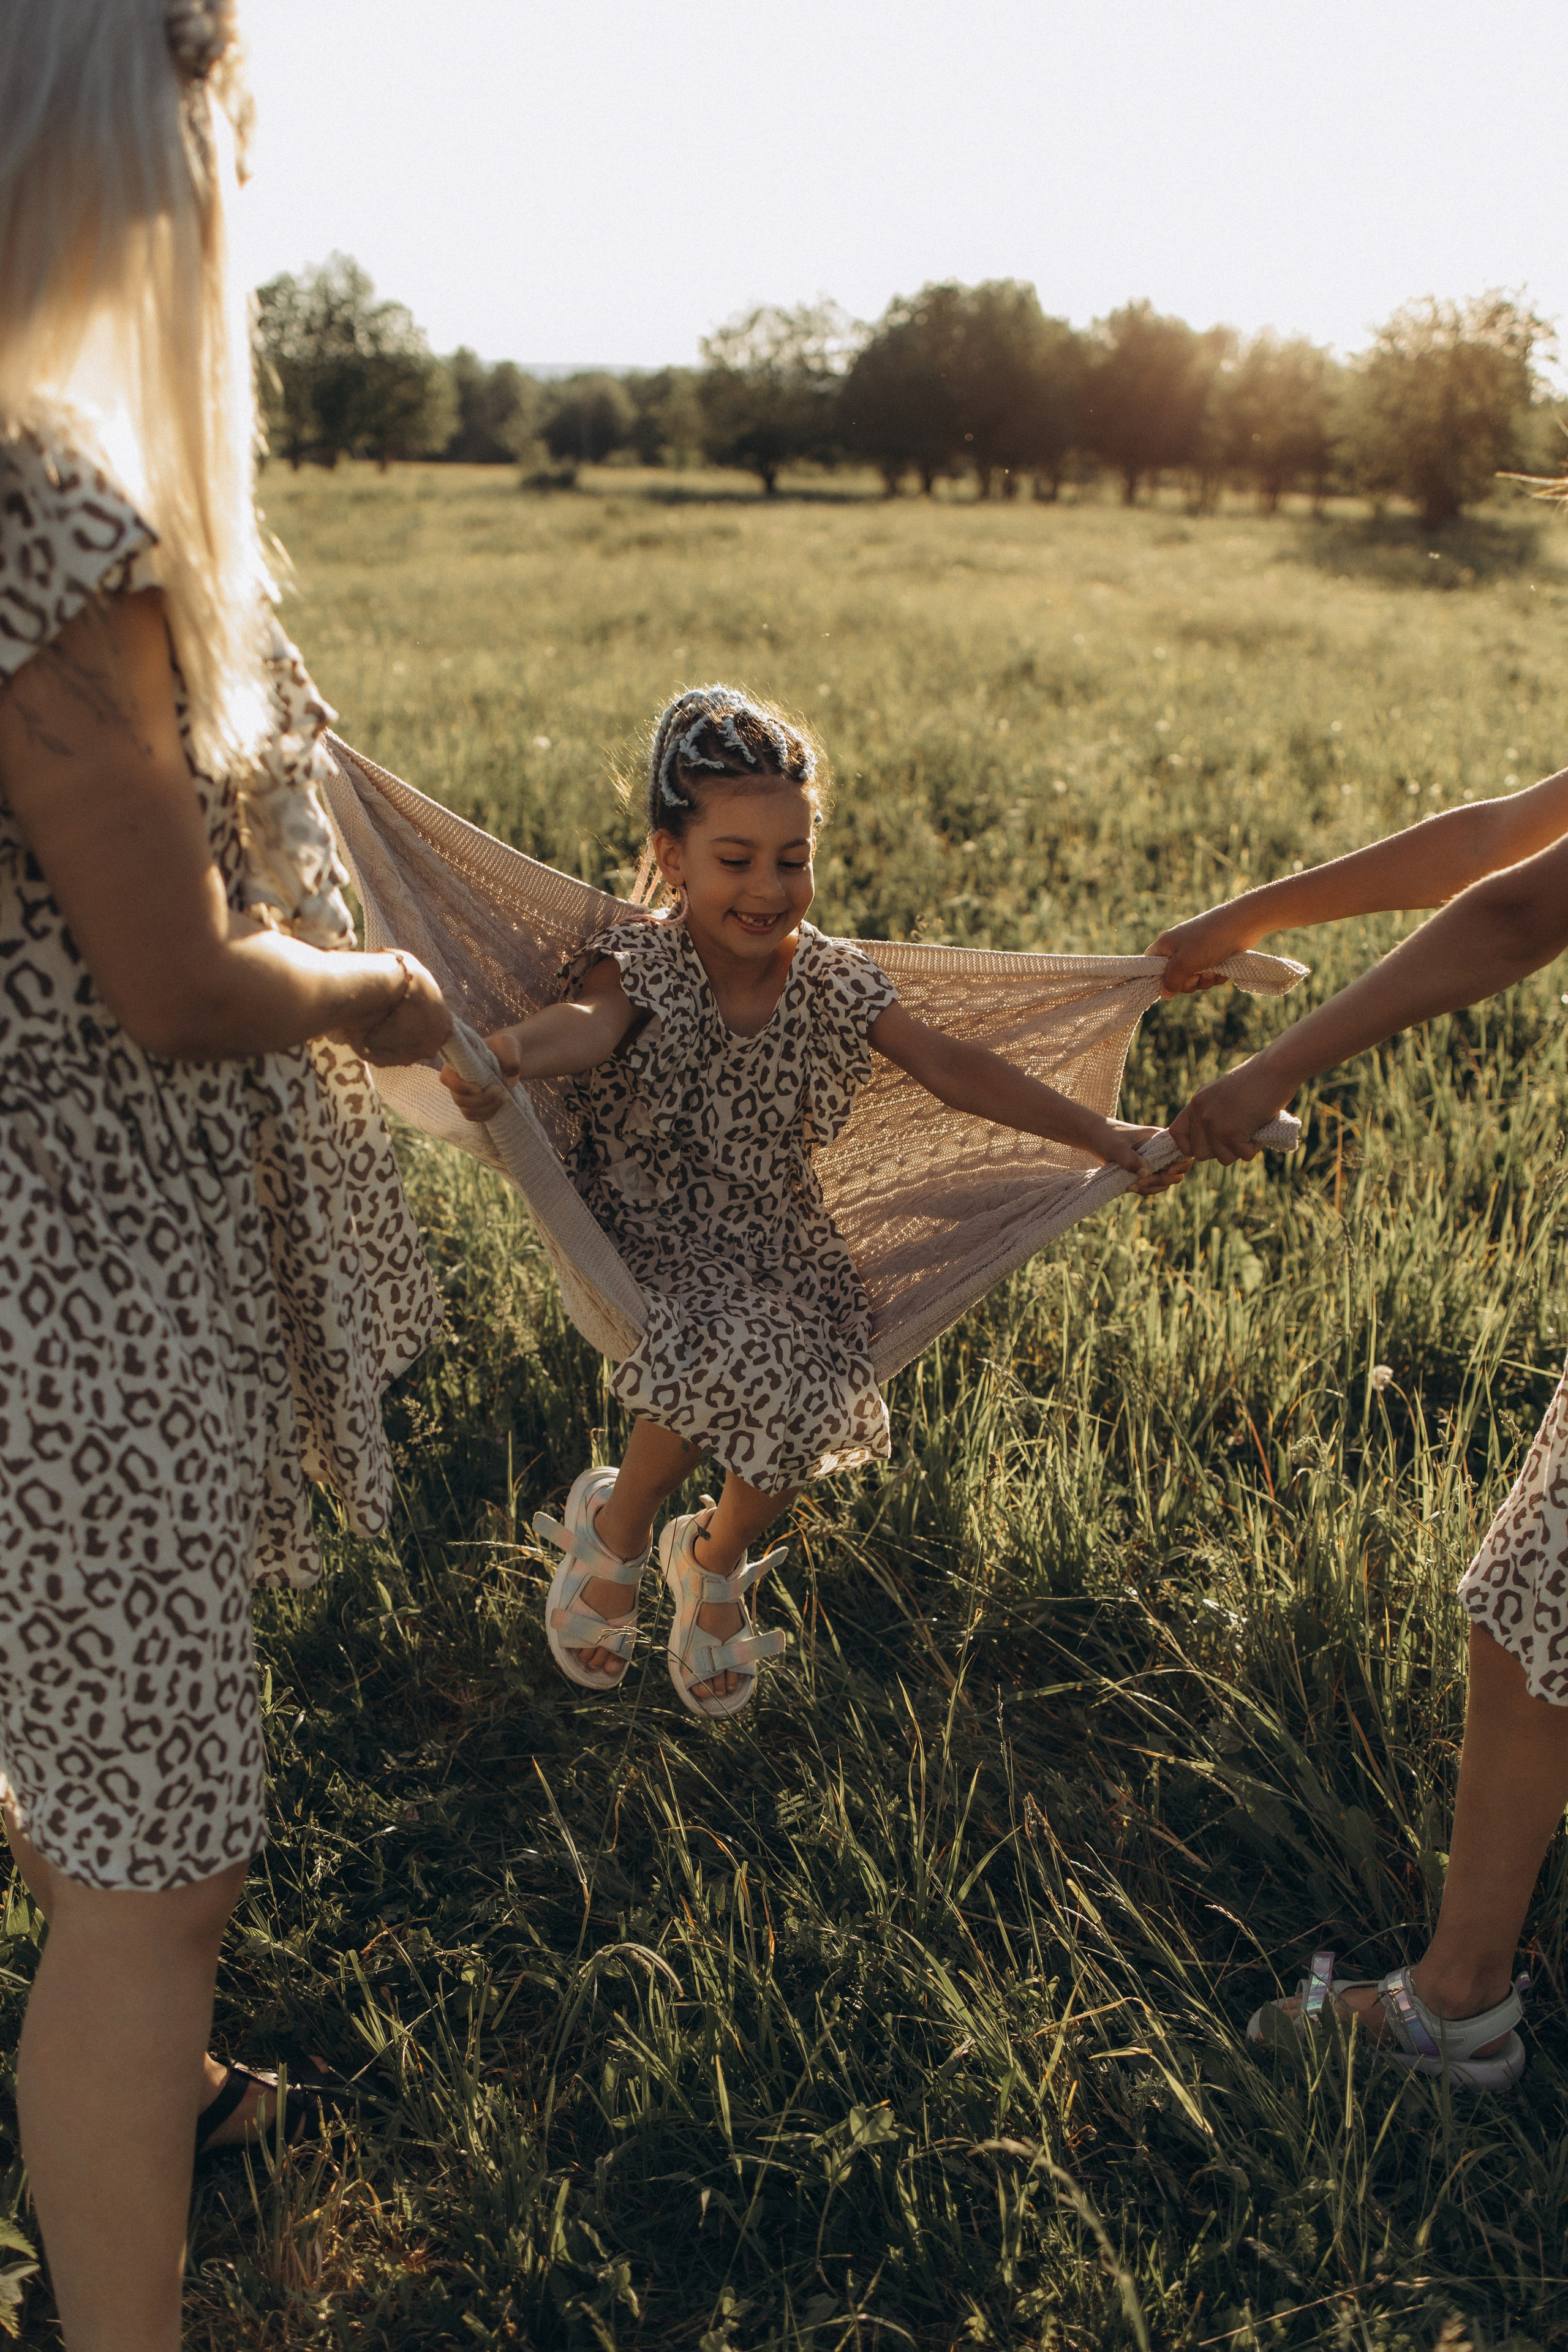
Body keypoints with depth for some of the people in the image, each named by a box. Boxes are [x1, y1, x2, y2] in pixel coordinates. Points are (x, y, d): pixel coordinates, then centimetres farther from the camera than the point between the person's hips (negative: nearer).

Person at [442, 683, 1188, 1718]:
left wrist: (1099, 1134, -12)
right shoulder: (643, 963, -11)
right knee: (730, 1361, -31)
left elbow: (951, 1067, -5)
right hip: (654, 1237, -4)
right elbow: (588, 1024, -33)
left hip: (781, 1243, 4)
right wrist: (514, 1050, -59)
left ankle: (716, 1558, 14)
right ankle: (616, 1526, 2)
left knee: (817, 1391, -21)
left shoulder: (834, 981, -1)